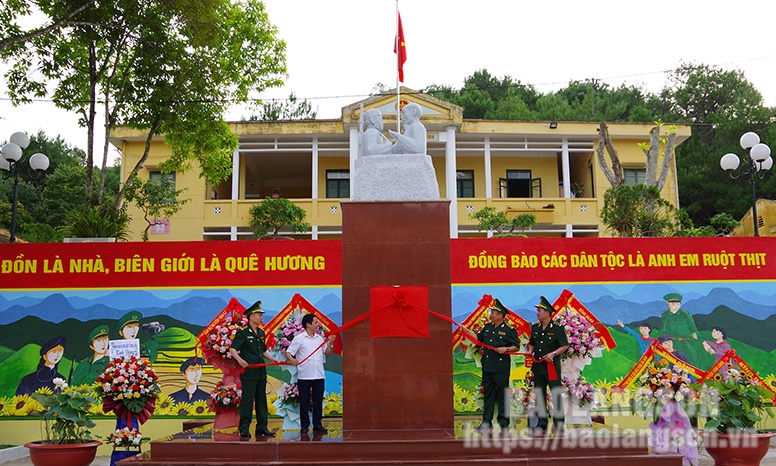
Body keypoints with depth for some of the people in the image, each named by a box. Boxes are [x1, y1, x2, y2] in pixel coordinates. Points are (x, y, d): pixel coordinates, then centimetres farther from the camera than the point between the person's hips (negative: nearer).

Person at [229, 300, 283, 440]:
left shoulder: (261, 333, 15)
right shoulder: (243, 332, -8)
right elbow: (232, 349, -15)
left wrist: (273, 359, 16)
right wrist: (240, 360, -32)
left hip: (261, 372, 8)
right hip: (248, 373, -8)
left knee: (261, 400, 11)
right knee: (247, 401, -4)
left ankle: (262, 428, 18)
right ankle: (244, 430, 3)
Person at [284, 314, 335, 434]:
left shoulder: (320, 338, 11)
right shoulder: (299, 338, -3)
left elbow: (327, 353, 16)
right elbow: (288, 352, -5)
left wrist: (330, 343, 0)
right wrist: (292, 360, -25)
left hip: (319, 375, 4)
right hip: (304, 376, -4)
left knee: (318, 401, 7)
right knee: (304, 401, 3)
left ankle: (317, 424, 16)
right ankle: (304, 425, 12)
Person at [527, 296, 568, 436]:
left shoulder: (557, 328, -7)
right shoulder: (535, 327, 10)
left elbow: (565, 346, -7)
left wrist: (553, 353, -19)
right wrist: (530, 351, 2)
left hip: (552, 366, -6)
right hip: (537, 366, 6)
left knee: (556, 395, -3)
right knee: (539, 396, 9)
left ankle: (559, 424, 6)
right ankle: (541, 425, 17)